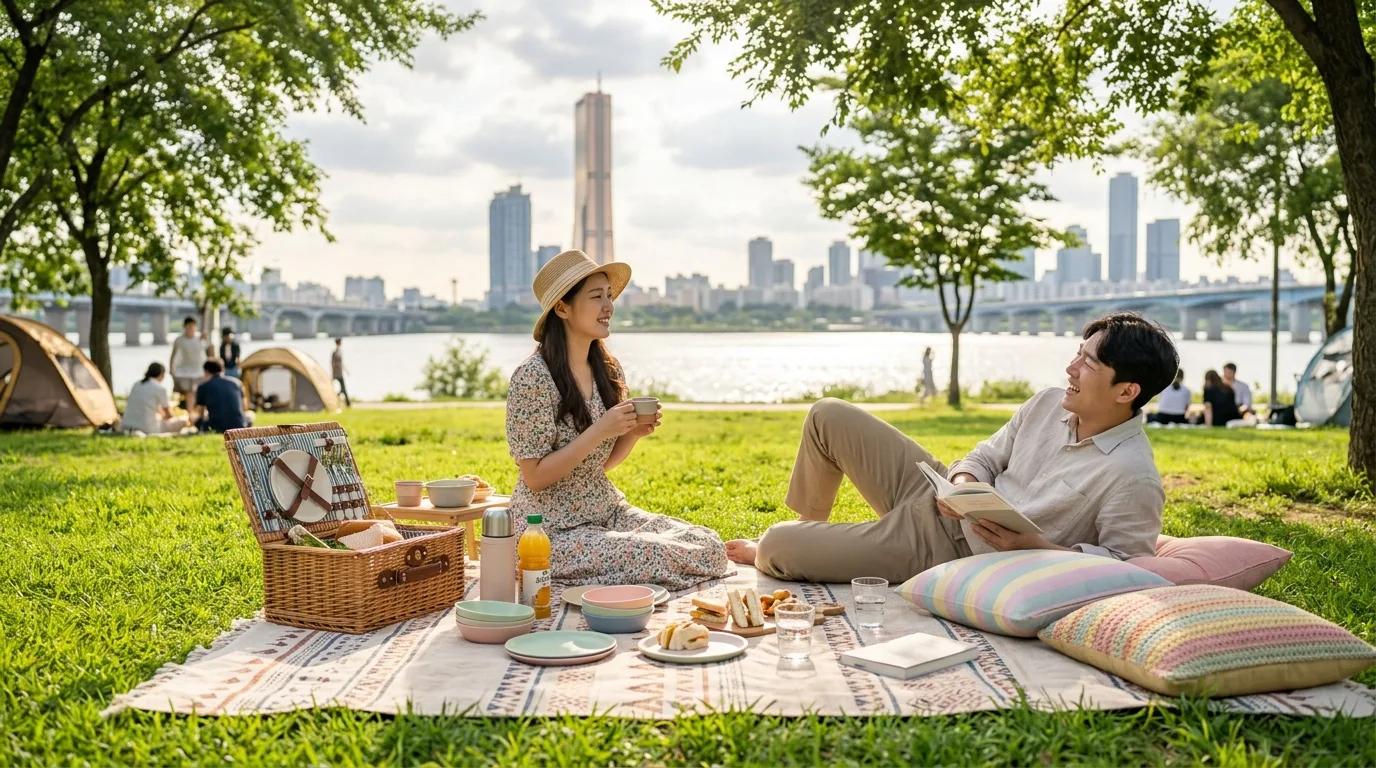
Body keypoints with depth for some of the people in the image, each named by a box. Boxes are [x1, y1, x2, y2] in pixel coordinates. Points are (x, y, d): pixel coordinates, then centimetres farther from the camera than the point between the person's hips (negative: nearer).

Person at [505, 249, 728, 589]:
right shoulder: (533, 377, -17)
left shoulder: (609, 370, 4)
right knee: (662, 557, -26)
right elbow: (535, 477, -17)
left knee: (709, 546, -8)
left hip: (607, 511, 7)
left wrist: (634, 434, -7)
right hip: (553, 531, -7)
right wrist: (599, 431, -23)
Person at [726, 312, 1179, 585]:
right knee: (829, 416, 6)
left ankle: (768, 556, 30)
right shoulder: (1047, 405, -1)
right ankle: (810, 526, 27)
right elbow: (986, 458, 9)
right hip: (938, 500, 7)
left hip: (951, 553, -7)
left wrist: (1035, 547, -29)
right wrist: (961, 484, -13)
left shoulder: (1133, 479, -23)